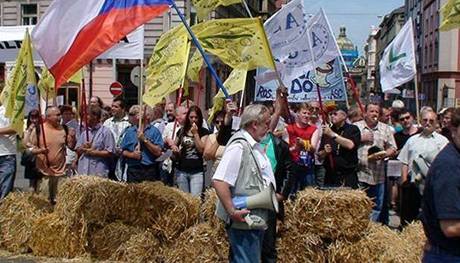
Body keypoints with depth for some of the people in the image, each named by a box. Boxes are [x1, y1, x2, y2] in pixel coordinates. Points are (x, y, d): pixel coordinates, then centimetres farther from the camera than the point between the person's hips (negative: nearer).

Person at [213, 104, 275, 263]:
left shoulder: (255, 145, 11)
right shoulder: (239, 146, -20)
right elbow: (219, 181, -27)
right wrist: (233, 212, -25)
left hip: (257, 220, 10)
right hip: (244, 222, -10)